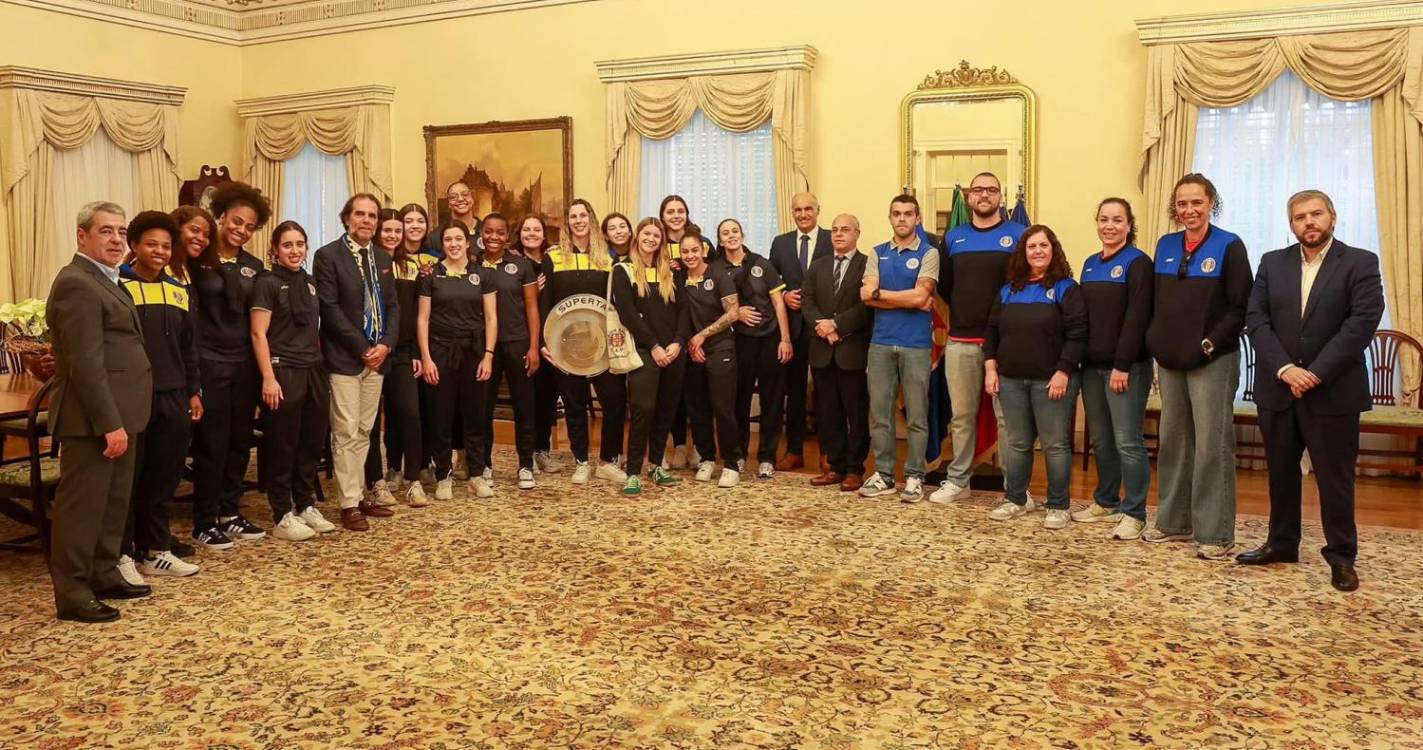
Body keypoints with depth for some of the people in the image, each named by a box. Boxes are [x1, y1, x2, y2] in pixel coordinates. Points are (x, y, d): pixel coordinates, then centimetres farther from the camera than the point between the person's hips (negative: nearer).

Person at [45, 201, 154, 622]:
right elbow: (86, 363, -22)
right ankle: (72, 595, 6)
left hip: (116, 414, 10)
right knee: (82, 505, -2)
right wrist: (110, 424, -24)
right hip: (94, 418, -10)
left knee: (114, 501, 17)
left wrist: (119, 420, 16)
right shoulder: (77, 284, -15)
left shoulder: (103, 281, 17)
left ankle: (104, 576, 29)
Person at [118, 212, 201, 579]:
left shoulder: (179, 291, 14)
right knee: (127, 478, 2)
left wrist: (193, 391, 15)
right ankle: (121, 554, 12)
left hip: (172, 398, 6)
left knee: (164, 478, 11)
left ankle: (156, 551, 21)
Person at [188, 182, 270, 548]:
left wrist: (261, 365, 8)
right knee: (212, 444, -1)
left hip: (244, 363, 6)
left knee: (239, 441, 11)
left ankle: (230, 512, 23)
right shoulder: (198, 260, -6)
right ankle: (205, 522, 9)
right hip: (209, 363, -5)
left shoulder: (253, 266, 10)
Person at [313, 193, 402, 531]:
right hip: (345, 358, -6)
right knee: (347, 434, -3)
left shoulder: (382, 258, 13)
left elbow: (393, 306, 12)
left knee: (363, 432, 11)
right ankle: (349, 505, 2)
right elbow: (330, 309, -12)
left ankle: (360, 496, 18)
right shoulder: (328, 255, -6)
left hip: (377, 357, 6)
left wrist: (385, 344, -5)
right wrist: (363, 348, -15)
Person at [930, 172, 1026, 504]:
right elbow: (943, 284, 19)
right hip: (960, 342, 3)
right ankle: (957, 480, 21)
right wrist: (964, 311, 12)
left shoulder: (1019, 235, 1)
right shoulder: (953, 237, 12)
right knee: (961, 416, 11)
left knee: (1008, 417, 0)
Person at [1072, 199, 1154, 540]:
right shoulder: (1090, 264, 15)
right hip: (1092, 365, 7)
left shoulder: (1138, 263, -6)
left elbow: (1136, 318, -13)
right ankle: (1106, 502, 25)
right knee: (1100, 439, 13)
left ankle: (1134, 513, 2)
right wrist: (1082, 359, 8)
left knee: (1127, 441, -5)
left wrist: (1122, 366, -18)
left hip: (1127, 367, -6)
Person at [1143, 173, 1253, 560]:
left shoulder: (1229, 247, -5)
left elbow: (1241, 308, -8)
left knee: (1212, 445, -4)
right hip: (1169, 360, 5)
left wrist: (1210, 344, -16)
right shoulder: (1165, 246, 9)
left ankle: (1215, 534, 3)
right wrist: (1156, 342, 3)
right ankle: (1174, 521, 22)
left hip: (1213, 361, -5)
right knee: (1173, 440, 11)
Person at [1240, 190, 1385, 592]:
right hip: (1277, 388, 4)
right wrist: (1284, 368, -14)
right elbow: (1256, 318, -1)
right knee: (1280, 472, 13)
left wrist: (1316, 373, -18)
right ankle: (1281, 543, 26)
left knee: (1335, 477, 3)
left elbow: (1363, 322, -12)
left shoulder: (1360, 263, -2)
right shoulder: (1272, 263, 9)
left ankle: (1341, 556, 15)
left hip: (1333, 391, -3)